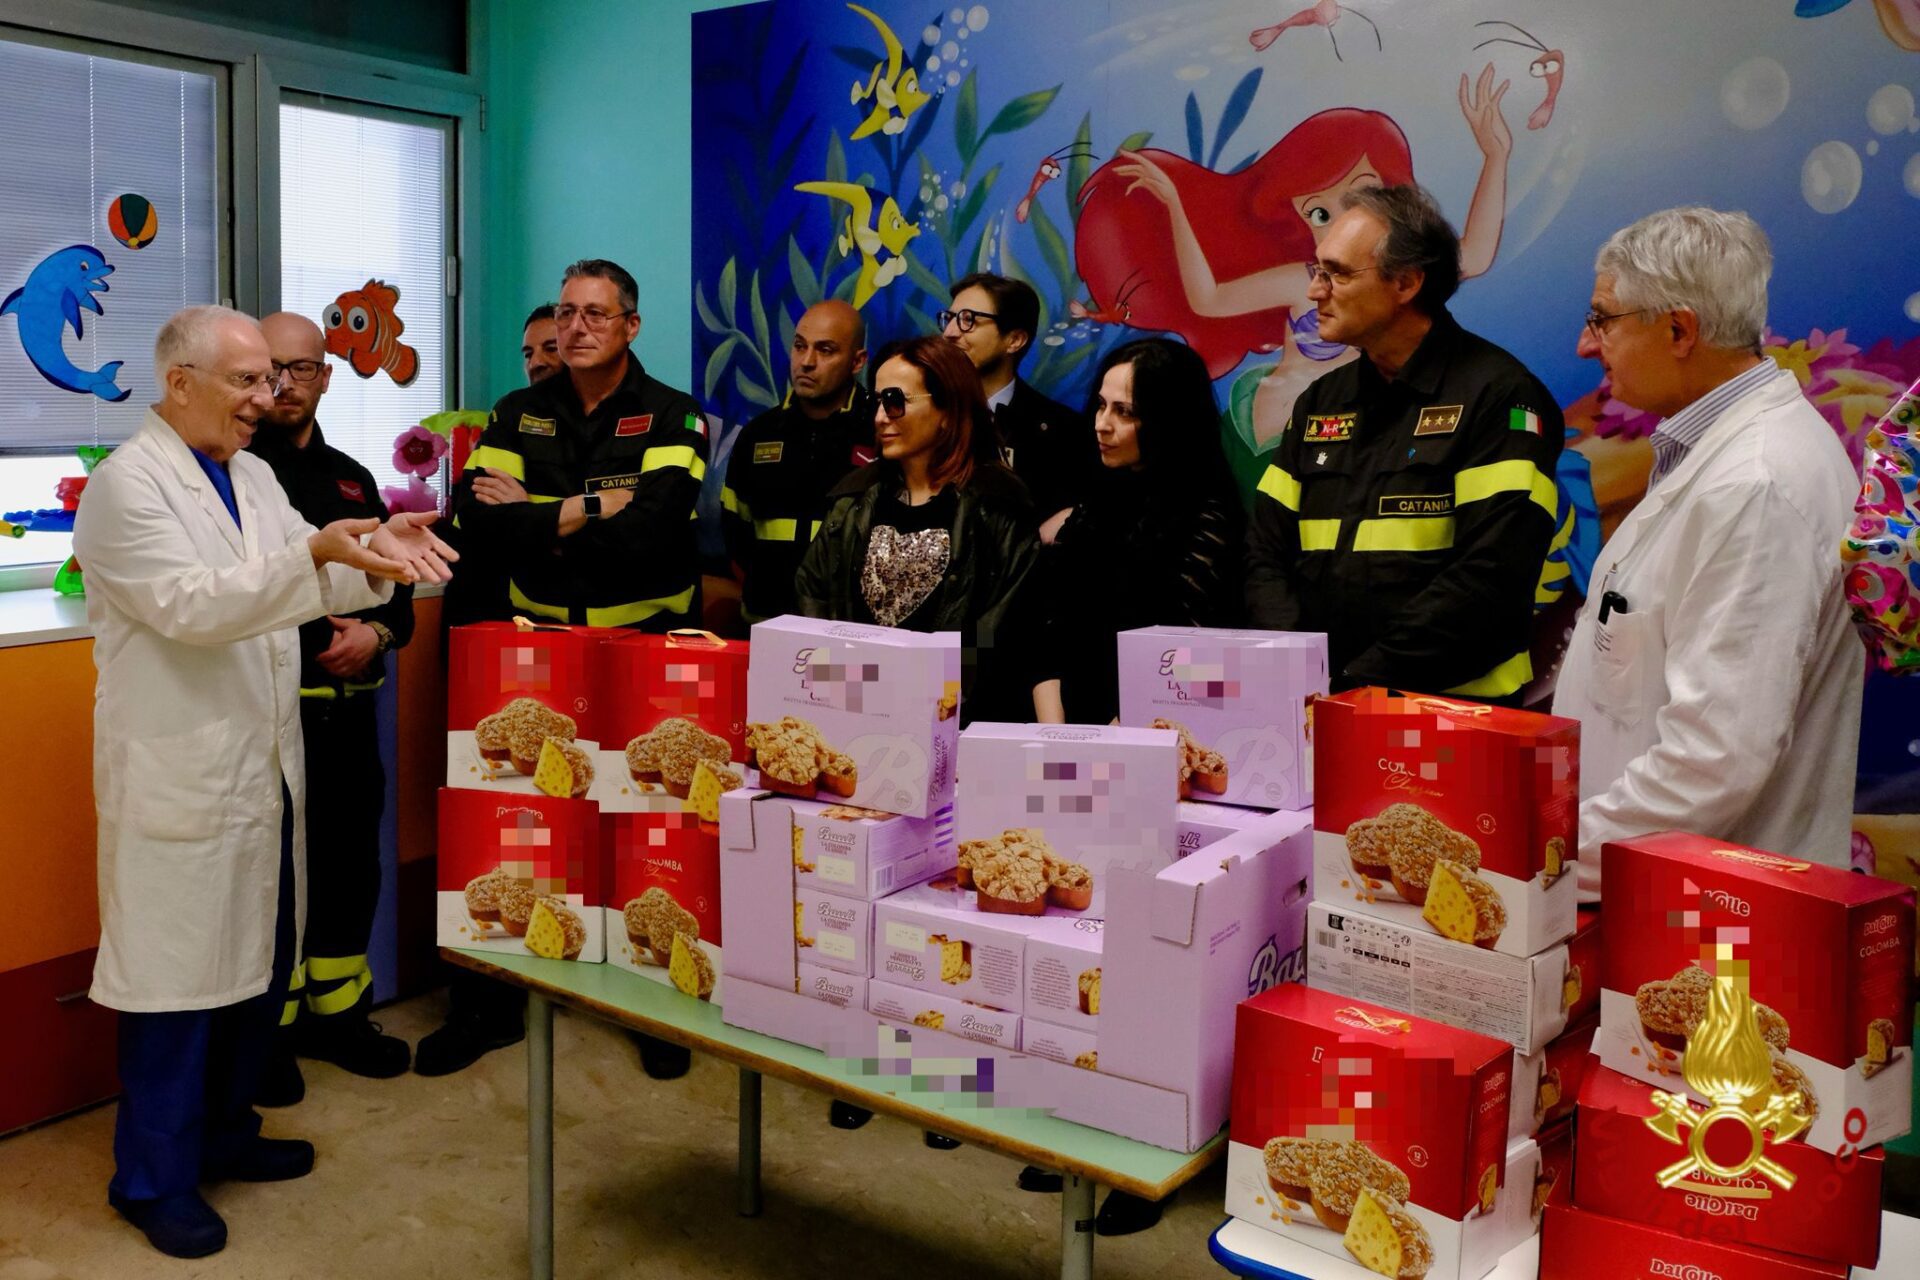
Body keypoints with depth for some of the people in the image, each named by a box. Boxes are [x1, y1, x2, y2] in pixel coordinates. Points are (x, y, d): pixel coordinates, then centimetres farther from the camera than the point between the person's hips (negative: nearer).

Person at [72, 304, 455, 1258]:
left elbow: (310, 582, 10)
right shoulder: (127, 483, -12)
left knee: (260, 961, 16)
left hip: (266, 764, 8)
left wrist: (378, 550, -11)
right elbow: (189, 606, -22)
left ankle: (222, 1132, 34)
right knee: (178, 975, 2)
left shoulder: (252, 476, 13)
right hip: (179, 775, -8)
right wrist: (316, 553, -34)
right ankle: (154, 1178, 18)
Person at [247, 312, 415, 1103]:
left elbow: (396, 589, 17)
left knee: (349, 861, 12)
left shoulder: (351, 478, 15)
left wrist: (378, 632, -3)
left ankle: (335, 1013, 28)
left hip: (345, 708, 6)